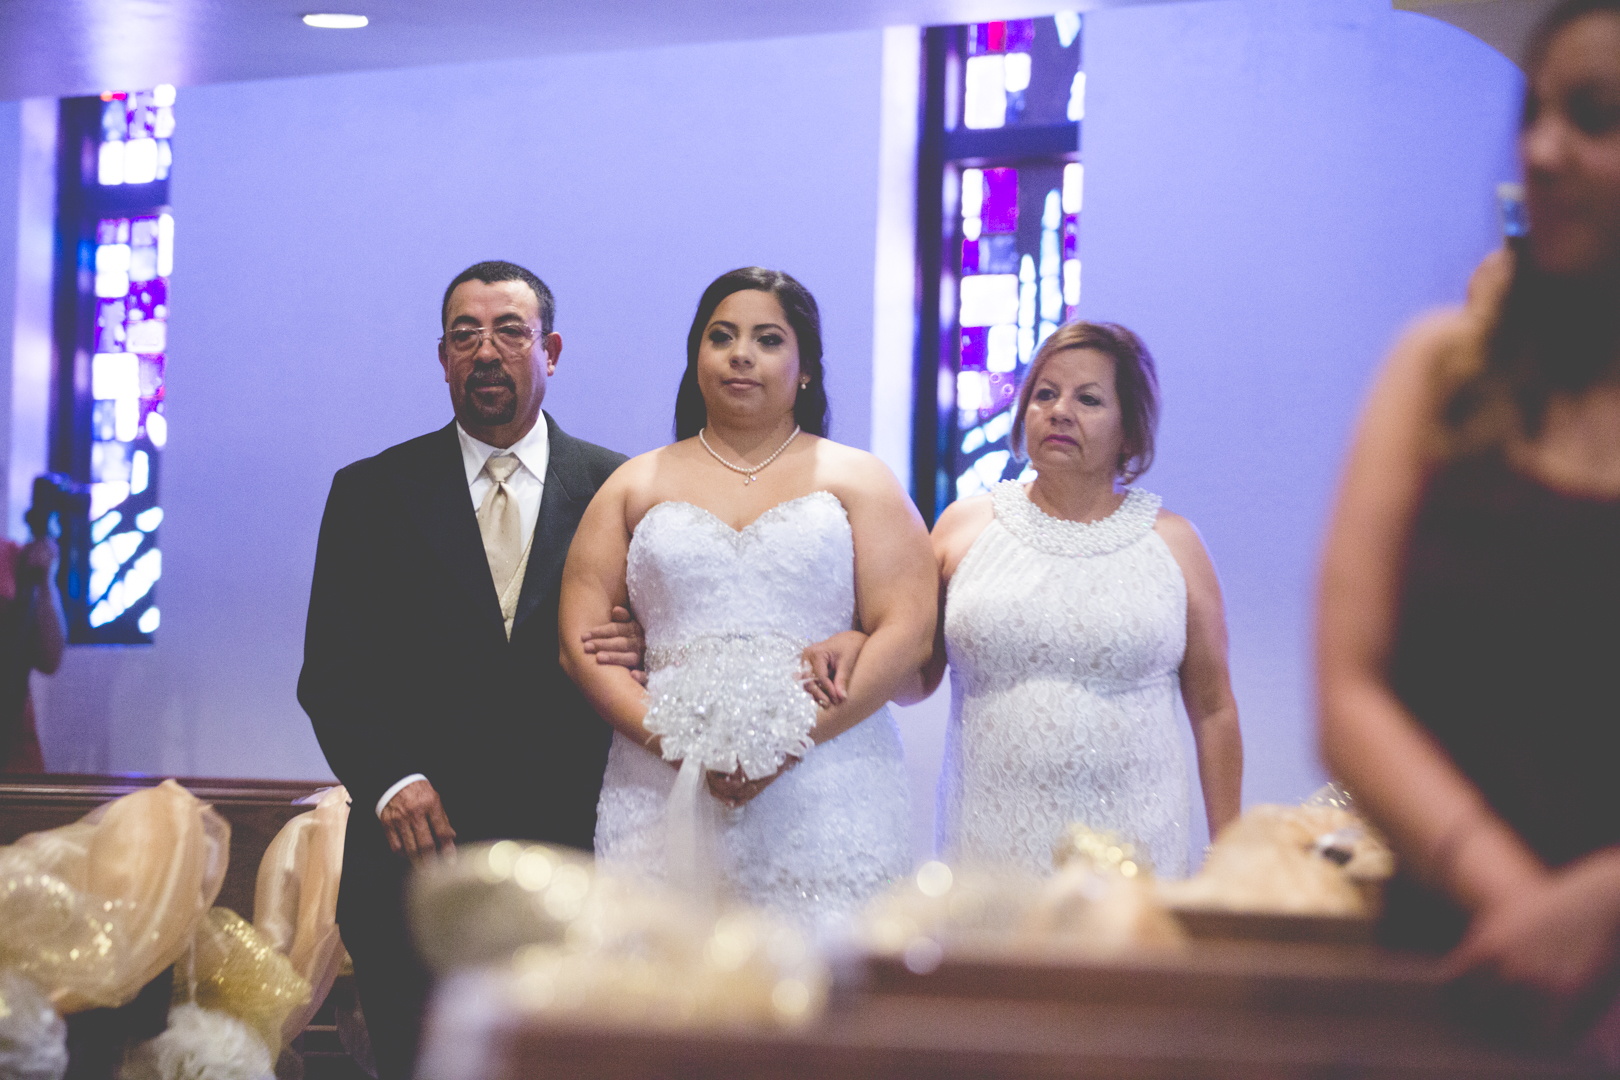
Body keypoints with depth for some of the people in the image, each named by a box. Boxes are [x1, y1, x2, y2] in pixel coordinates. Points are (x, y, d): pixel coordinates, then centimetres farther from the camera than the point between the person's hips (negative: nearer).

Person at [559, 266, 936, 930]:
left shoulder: (856, 480, 11)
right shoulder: (637, 488, 16)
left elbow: (907, 631, 0)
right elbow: (580, 639, 7)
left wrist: (791, 739, -11)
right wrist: (677, 743, -8)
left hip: (824, 799, -1)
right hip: (660, 792, 1)